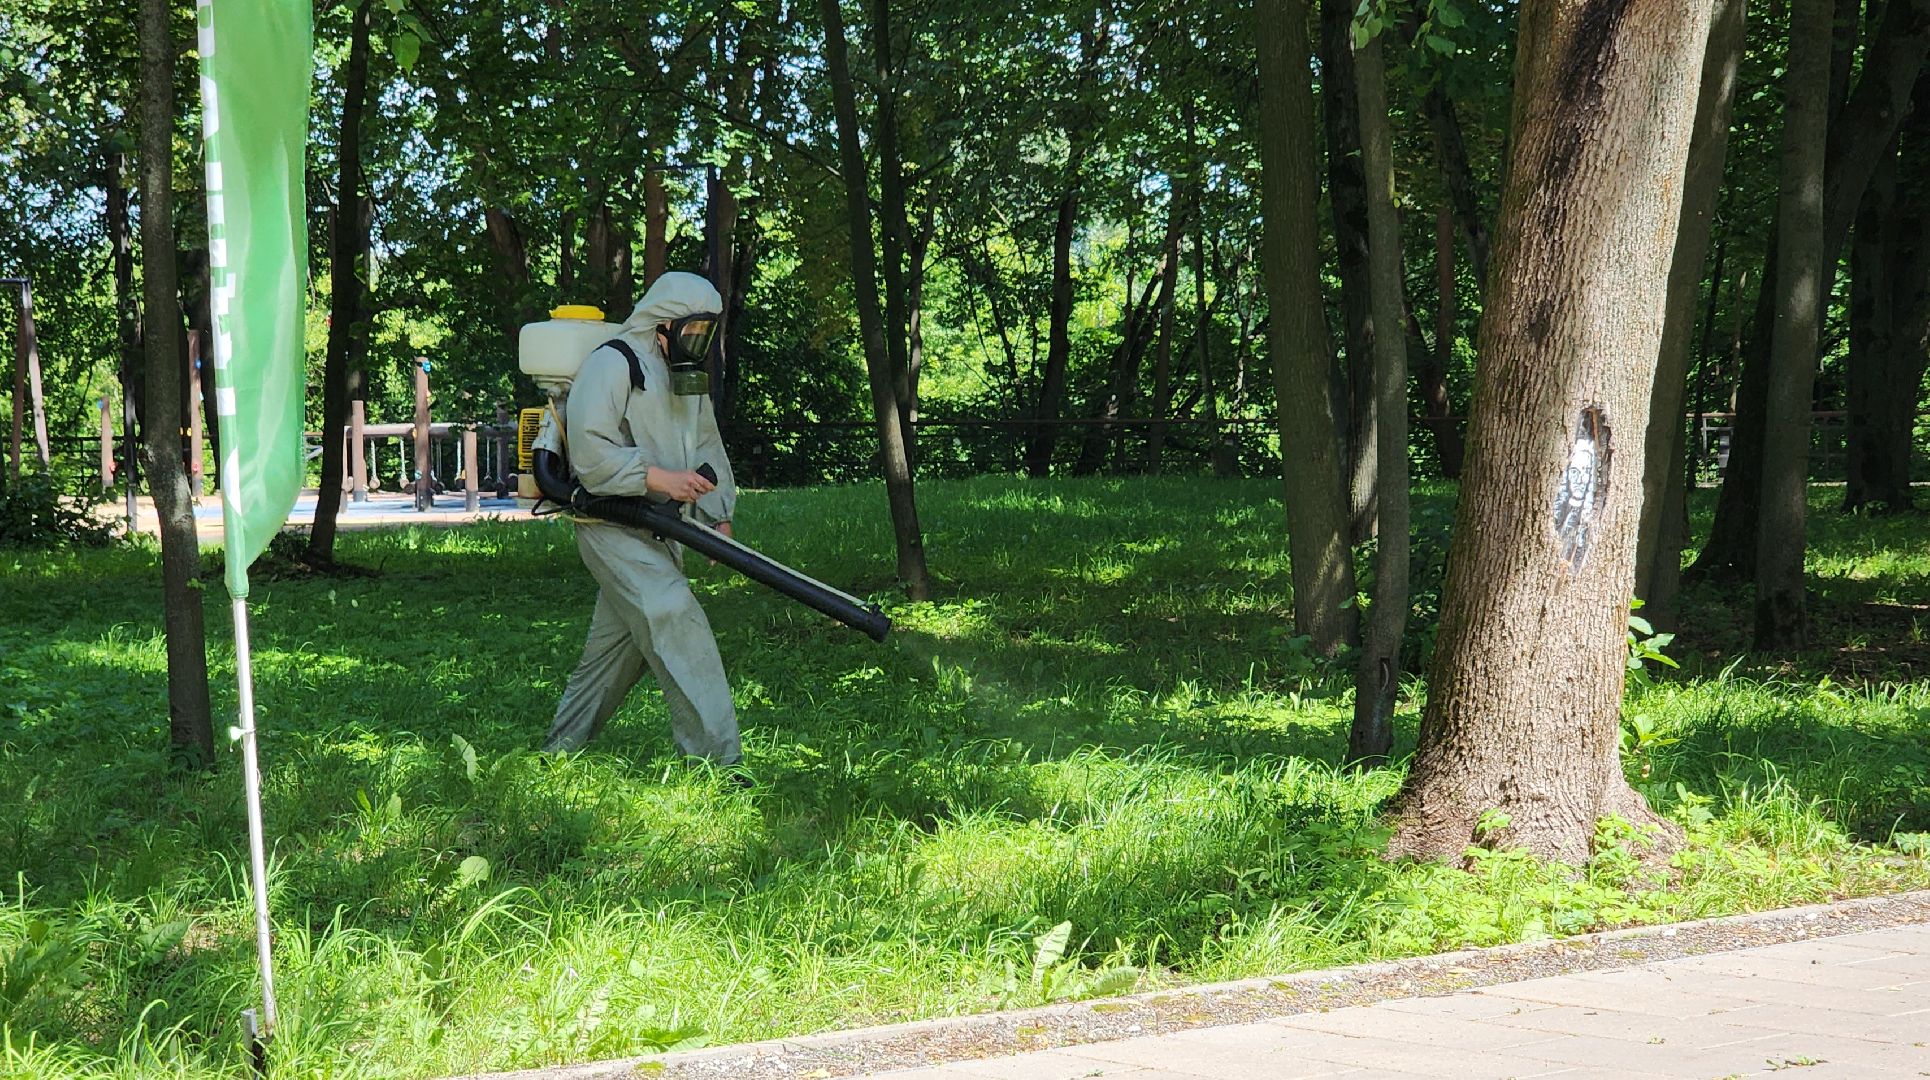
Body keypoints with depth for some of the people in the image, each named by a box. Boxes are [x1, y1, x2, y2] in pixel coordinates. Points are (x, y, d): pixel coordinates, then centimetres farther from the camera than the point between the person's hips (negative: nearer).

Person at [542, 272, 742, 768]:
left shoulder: (689, 376, 18)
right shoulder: (613, 364, -11)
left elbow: (708, 446, 23)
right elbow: (589, 453, -19)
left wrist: (719, 514, 8)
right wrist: (659, 478, -24)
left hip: (660, 533, 9)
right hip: (613, 529, -9)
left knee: (616, 649, 13)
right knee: (679, 628, -19)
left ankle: (557, 753, 26)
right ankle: (716, 764, -20)